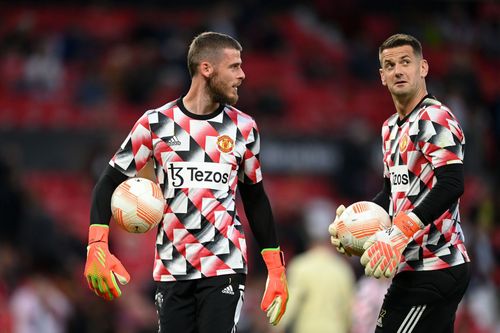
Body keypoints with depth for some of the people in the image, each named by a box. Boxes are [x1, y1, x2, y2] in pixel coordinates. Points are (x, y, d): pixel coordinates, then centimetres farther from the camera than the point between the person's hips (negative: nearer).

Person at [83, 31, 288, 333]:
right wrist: (97, 247, -13)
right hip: (171, 270, 1)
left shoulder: (243, 127, 6)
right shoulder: (156, 123, 2)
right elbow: (110, 183, 3)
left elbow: (255, 199, 15)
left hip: (225, 266, 0)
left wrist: (276, 269, 11)